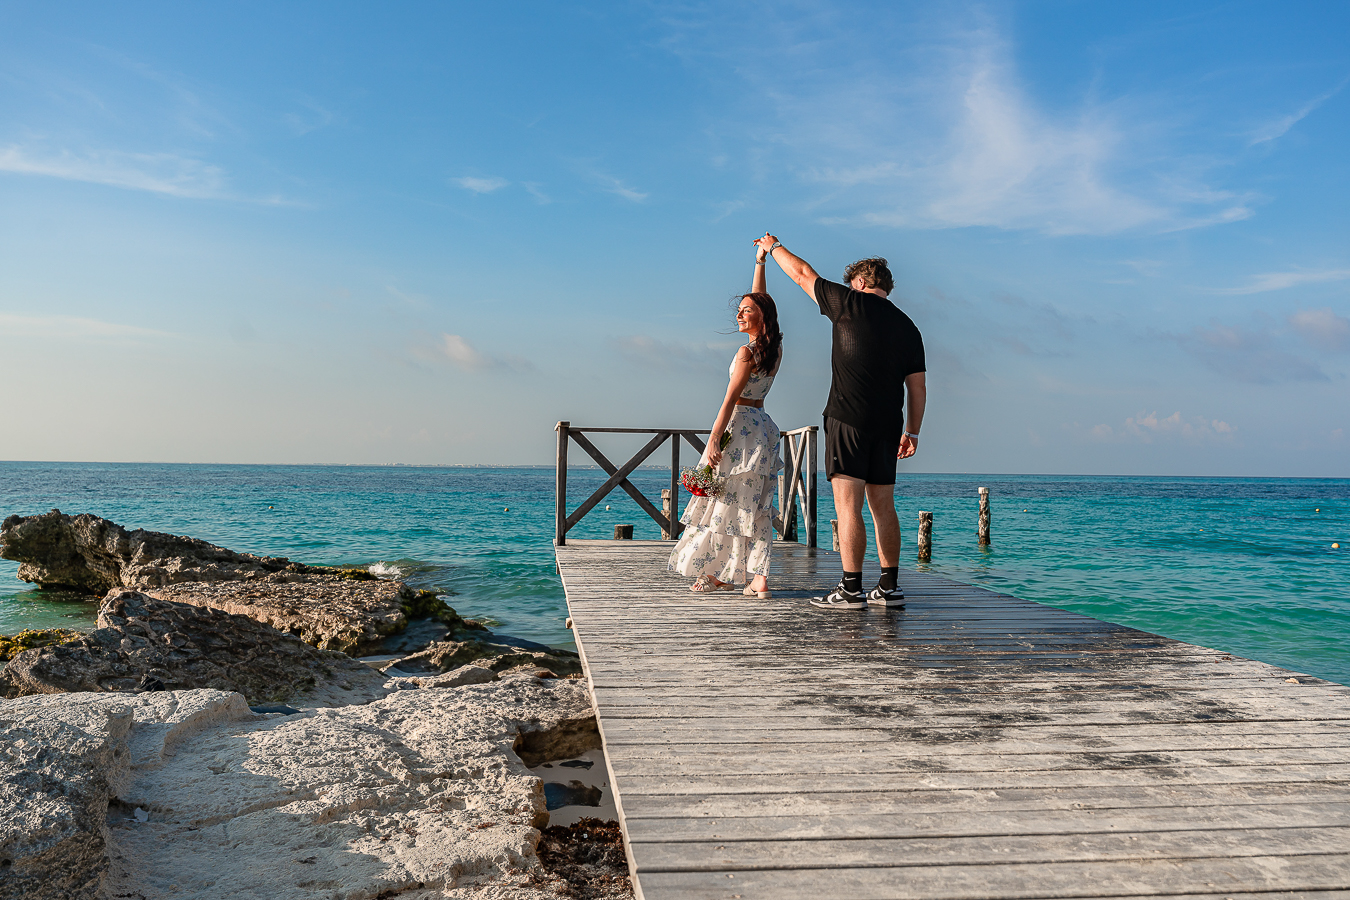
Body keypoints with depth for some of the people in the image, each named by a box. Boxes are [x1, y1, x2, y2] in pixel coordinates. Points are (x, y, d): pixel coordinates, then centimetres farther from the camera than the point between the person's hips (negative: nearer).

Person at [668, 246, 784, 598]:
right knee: (756, 506, 5)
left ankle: (719, 574, 10)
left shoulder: (747, 353, -14)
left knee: (726, 500, 2)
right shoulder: (775, 348, 7)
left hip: (739, 425, -8)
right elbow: (759, 299, 20)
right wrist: (760, 260, 23)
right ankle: (759, 579, -1)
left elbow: (730, 399, -17)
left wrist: (713, 439, -16)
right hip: (762, 426, 8)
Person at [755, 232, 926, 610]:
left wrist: (774, 247, 27)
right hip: (887, 424, 6)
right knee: (882, 506, 11)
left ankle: (851, 590, -7)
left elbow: (802, 274, 12)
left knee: (848, 506, -6)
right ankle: (889, 588, 13)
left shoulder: (851, 303, 0)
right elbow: (918, 387, 13)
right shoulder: (908, 328, 15)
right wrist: (912, 432, 19)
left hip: (848, 419, -6)